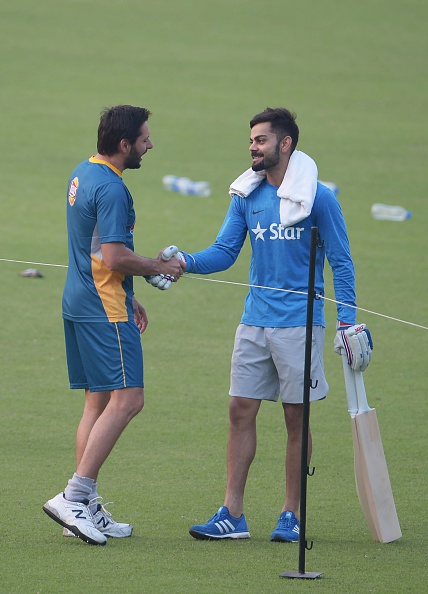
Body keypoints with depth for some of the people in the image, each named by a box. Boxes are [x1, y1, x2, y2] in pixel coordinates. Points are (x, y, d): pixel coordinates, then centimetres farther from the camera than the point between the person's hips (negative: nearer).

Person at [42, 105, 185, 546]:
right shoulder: (111, 189, -18)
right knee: (126, 399, -12)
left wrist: (127, 297, 25)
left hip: (80, 304, 10)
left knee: (98, 402, 12)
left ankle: (87, 508, 11)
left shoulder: (83, 175, 15)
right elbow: (115, 257, -23)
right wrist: (159, 267, -7)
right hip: (104, 310, -10)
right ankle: (74, 498, -17)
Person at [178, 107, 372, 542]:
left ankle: (292, 515, 11)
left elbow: (340, 262, -2)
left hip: (299, 322, -4)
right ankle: (232, 515, 4)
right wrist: (186, 262, -12)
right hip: (254, 321, 4)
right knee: (240, 412, 1)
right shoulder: (246, 195, 7)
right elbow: (224, 251, 7)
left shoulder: (318, 198, -6)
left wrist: (347, 323, -6)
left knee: (295, 418, 2)